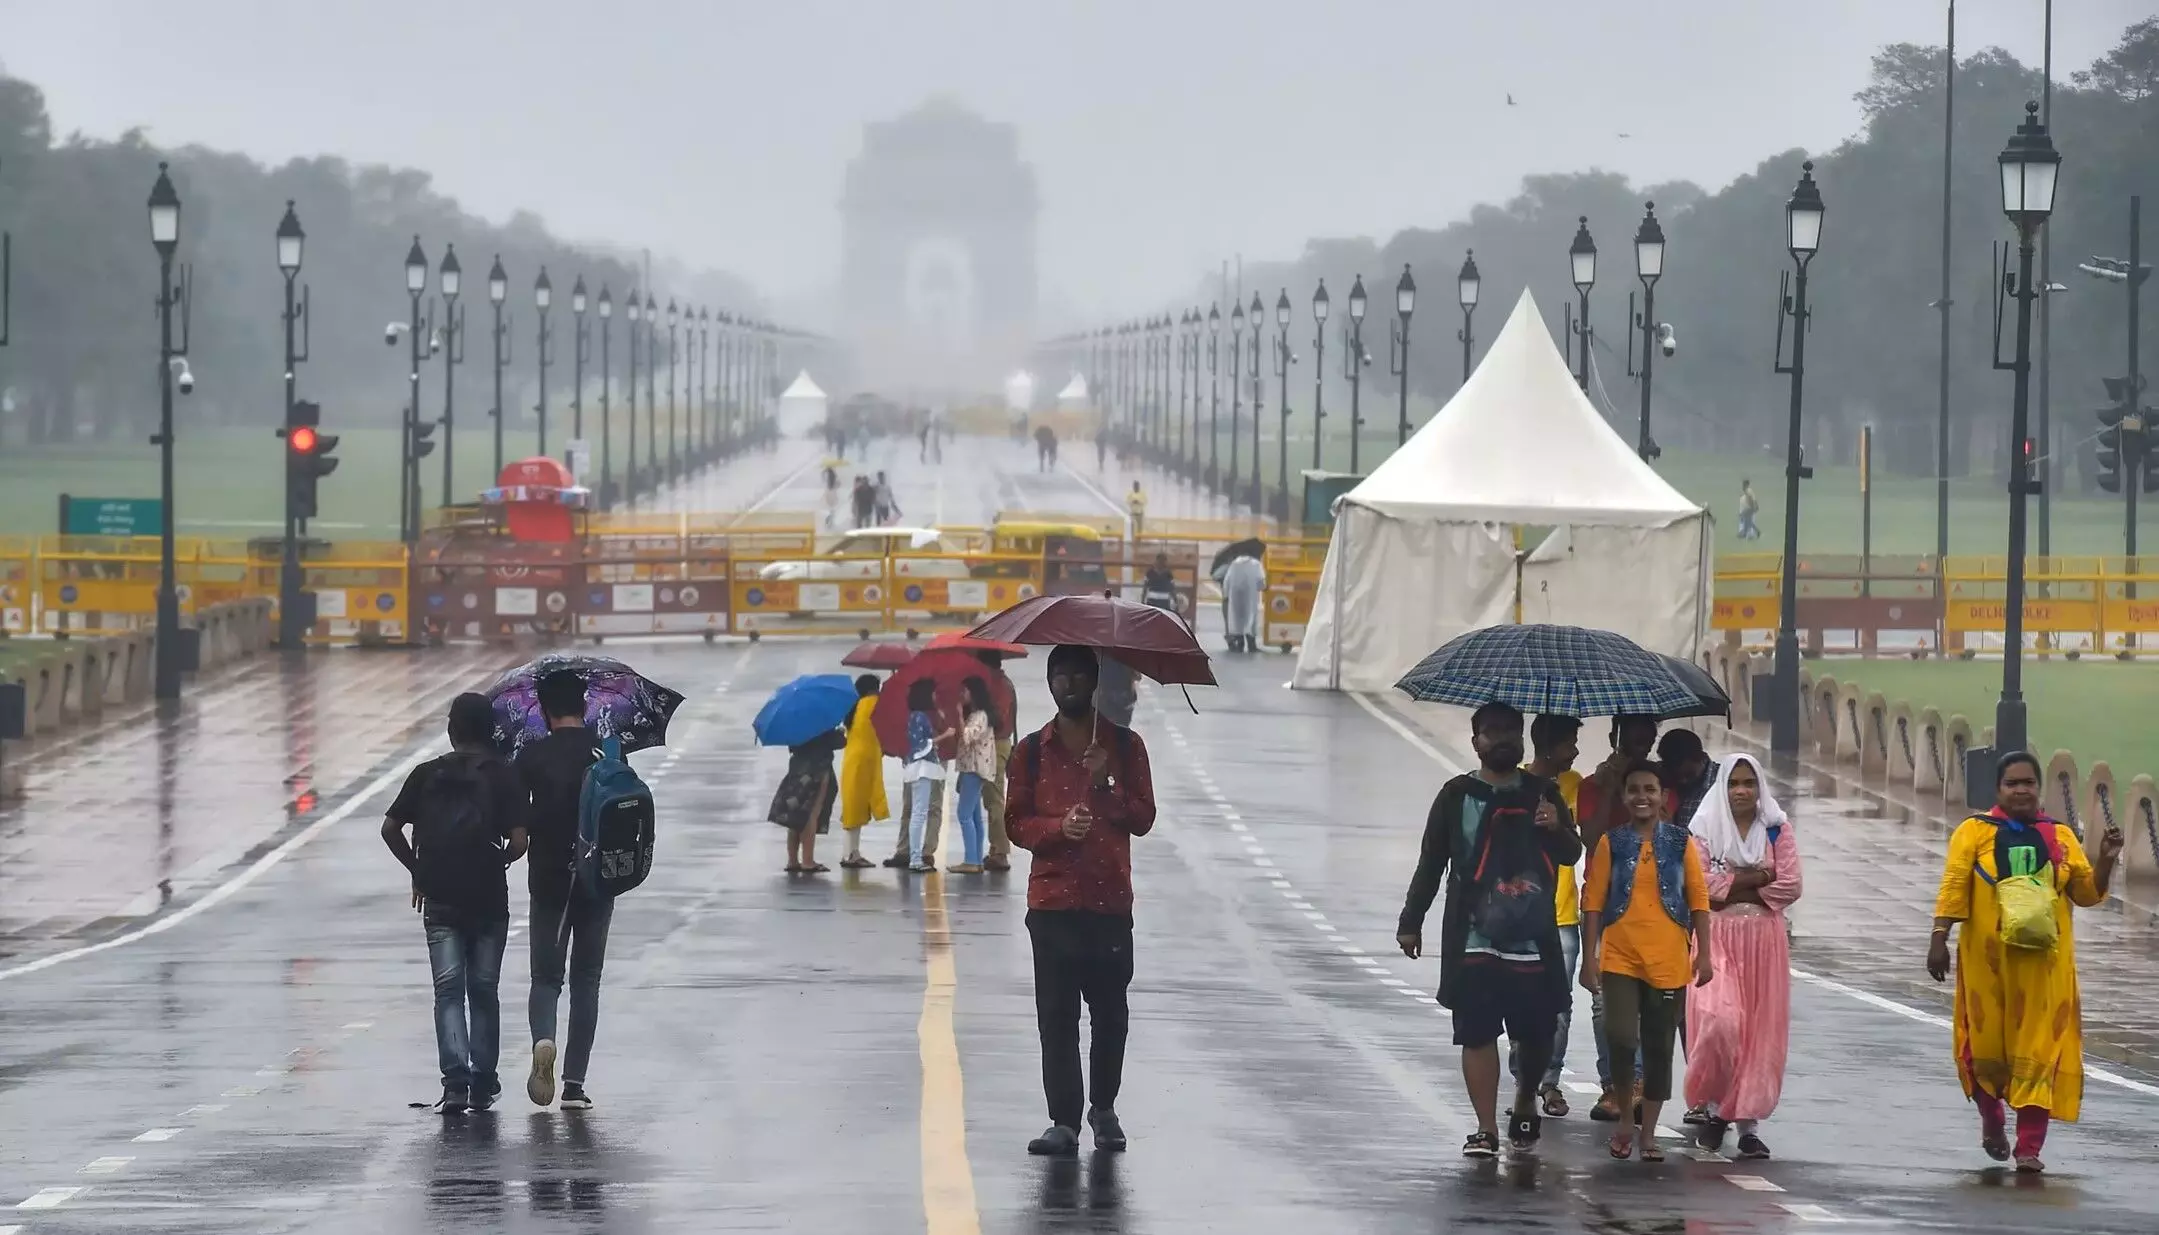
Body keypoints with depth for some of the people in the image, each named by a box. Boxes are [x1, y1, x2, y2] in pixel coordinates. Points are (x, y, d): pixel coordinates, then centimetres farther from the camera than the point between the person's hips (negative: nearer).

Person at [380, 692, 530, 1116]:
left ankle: (455, 1080, -17)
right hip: (488, 898, -1)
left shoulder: (427, 774, 3)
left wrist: (417, 869, 13)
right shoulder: (504, 777, -3)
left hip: (439, 898, 1)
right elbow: (518, 840, -10)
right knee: (484, 990, 11)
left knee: (448, 989, -1)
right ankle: (483, 1084, 15)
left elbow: (390, 829, 1)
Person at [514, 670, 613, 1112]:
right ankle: (575, 1083, 3)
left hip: (548, 880, -1)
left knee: (545, 976, 9)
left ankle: (543, 1039, -22)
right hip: (597, 878, 1)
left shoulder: (531, 757, -6)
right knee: (585, 980, 9)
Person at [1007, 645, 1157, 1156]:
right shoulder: (1031, 751, 7)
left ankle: (1104, 1108, 23)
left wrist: (1105, 789, -13)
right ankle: (1064, 1122, -2)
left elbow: (1143, 818, 4)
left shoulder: (1124, 746, 7)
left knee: (1110, 1012, 4)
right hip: (1052, 902, 0)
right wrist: (1058, 828, -13)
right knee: (1056, 1015, -4)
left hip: (1110, 899, 0)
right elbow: (1016, 822, 6)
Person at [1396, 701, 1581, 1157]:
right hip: (1473, 937, -1)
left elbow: (1571, 855, 9)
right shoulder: (1457, 795, 5)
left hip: (1533, 936, 1)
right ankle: (1486, 1129, 0)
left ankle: (1525, 1103, 30)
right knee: (1477, 1031, -4)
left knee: (1537, 1032, 3)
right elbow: (1431, 862, 8)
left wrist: (1557, 828, -13)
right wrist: (1411, 922, 5)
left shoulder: (1542, 793, 10)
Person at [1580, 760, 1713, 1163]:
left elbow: (1699, 899, 5)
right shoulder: (1611, 844, 3)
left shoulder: (1681, 842, 4)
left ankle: (1648, 1133, 16)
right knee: (1621, 1039, -14)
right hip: (1619, 958, -1)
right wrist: (1589, 957, -4)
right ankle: (1625, 1119, 7)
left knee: (1658, 1047, 6)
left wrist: (1704, 953, -1)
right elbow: (1593, 902, 2)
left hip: (1668, 962, 1)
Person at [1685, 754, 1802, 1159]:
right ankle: (1713, 1105, 5)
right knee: (1719, 1022, -16)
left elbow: (1789, 887, -2)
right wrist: (1758, 876, -9)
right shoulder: (1705, 828, 3)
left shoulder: (1777, 830, 6)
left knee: (1761, 1031, -1)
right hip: (1718, 937, -2)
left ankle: (1749, 1121, 4)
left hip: (1764, 939, 2)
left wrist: (1732, 889, -6)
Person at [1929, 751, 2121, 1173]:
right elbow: (1954, 887, -6)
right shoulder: (1974, 832, 0)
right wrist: (1939, 939, -13)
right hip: (1988, 960, -1)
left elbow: (2087, 893, 8)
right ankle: (1992, 1119, 34)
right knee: (1986, 1044, 6)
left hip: (2043, 963, 1)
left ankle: (2029, 1147, -1)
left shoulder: (2060, 837, 9)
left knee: (2038, 1049, -3)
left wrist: (2105, 860, -9)